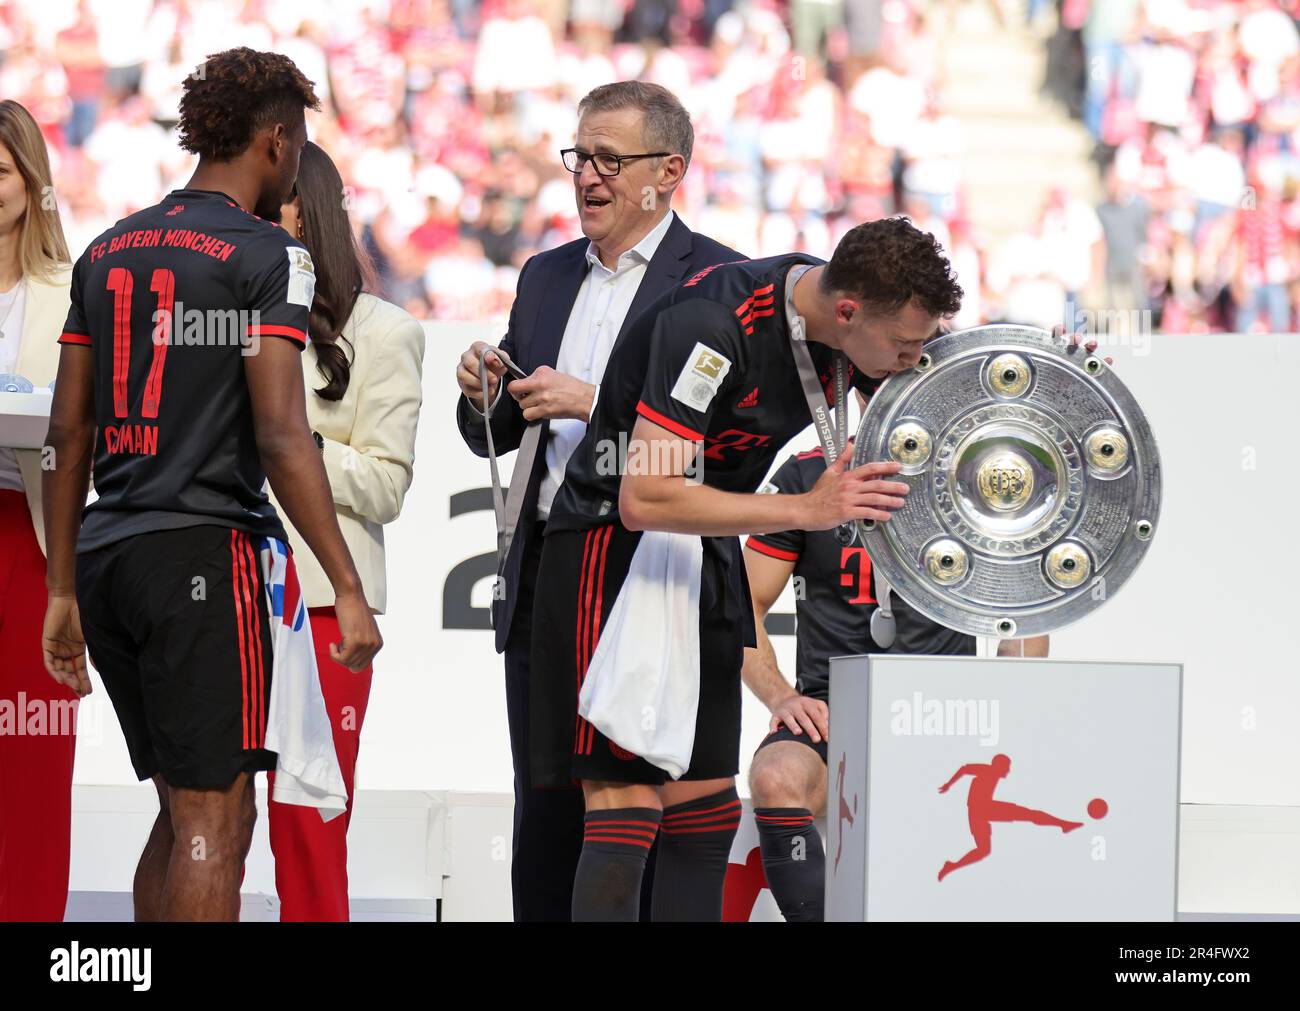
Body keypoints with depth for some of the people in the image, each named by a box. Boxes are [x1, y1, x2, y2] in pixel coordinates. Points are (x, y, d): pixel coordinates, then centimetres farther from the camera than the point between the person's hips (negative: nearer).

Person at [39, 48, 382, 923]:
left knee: (187, 810, 16)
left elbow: (68, 436, 14)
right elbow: (281, 438, -14)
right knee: (212, 822, -5)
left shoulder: (109, 251, 14)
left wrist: (63, 591, 19)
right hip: (203, 553, -7)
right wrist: (348, 589, -13)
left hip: (104, 555, 7)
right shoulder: (266, 255, -6)